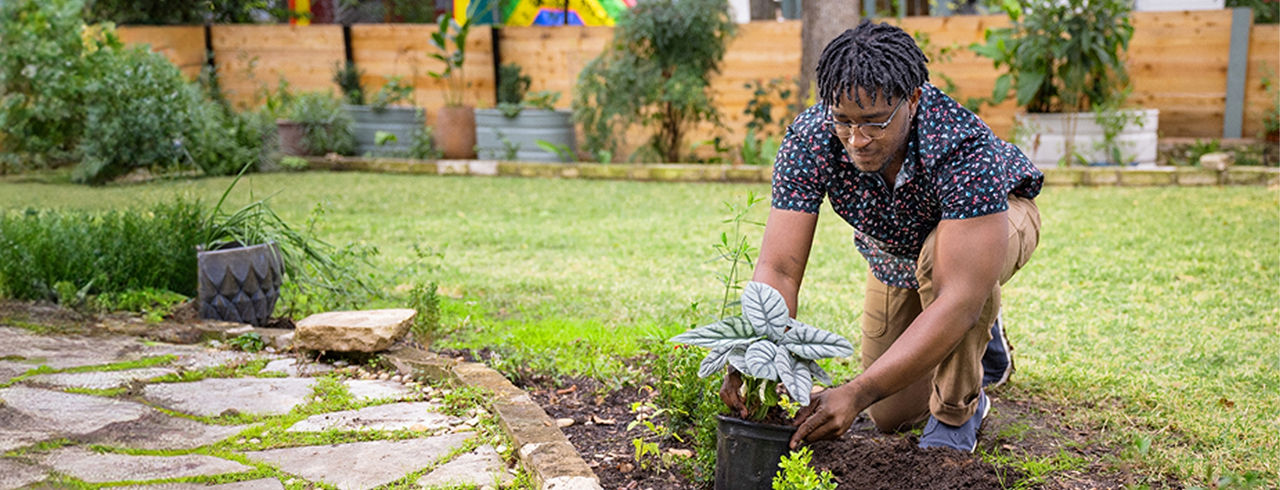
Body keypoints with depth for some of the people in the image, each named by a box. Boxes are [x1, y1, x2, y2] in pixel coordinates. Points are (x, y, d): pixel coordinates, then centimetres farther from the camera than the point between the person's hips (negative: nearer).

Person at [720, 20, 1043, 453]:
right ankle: (980, 339, 36)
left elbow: (960, 299, -48)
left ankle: (959, 412, -14)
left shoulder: (965, 148, -43)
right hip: (894, 255, 4)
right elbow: (778, 268, -35)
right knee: (892, 417, 7)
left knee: (940, 254, -40)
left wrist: (858, 393, -54)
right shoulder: (810, 139, -33)